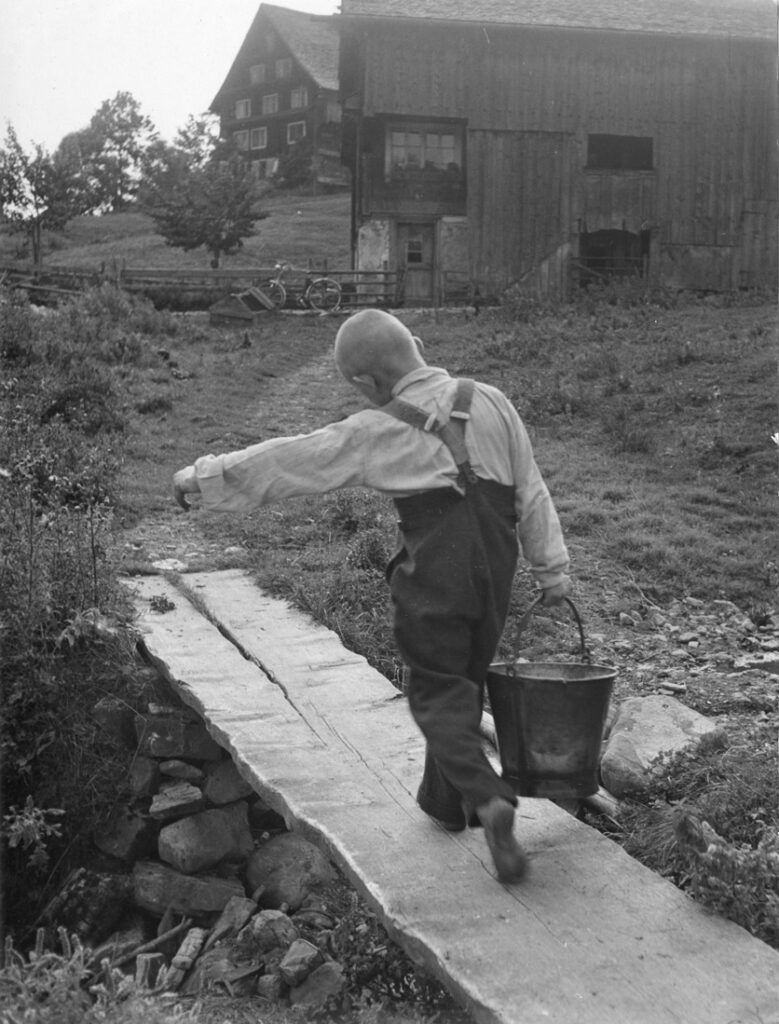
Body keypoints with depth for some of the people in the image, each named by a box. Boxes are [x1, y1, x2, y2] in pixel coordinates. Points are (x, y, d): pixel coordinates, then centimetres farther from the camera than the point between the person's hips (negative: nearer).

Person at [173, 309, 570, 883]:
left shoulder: (374, 433, -6)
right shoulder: (491, 403, 5)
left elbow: (286, 461, 2)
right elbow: (531, 491, 8)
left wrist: (204, 475, 13)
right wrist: (552, 566, 15)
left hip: (433, 575, -5)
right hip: (496, 569, 5)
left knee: (437, 693, 5)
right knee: (466, 684, 19)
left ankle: (488, 799, -15)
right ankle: (444, 799, 32)